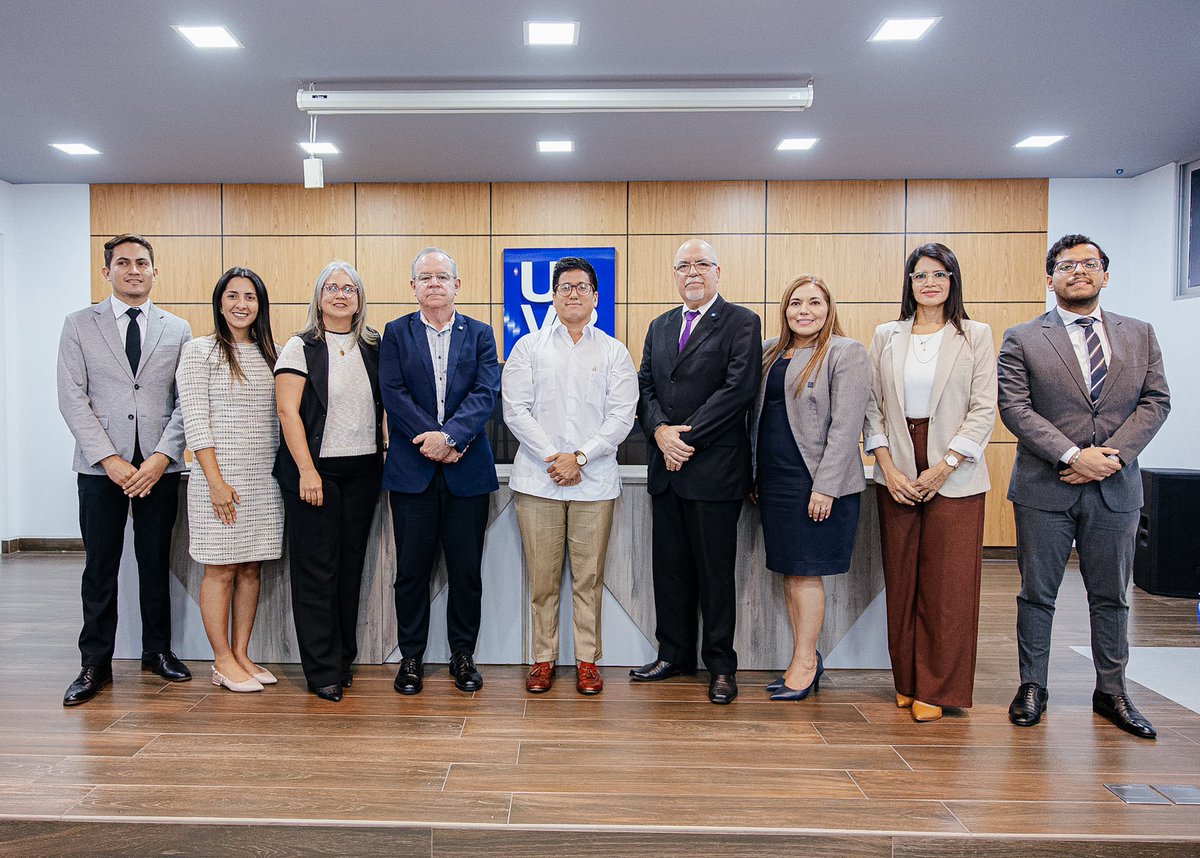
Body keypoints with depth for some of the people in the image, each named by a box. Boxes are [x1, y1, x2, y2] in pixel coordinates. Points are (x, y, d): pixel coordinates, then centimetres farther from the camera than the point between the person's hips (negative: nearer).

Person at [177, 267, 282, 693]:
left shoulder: (268, 354, 12)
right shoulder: (199, 351, -3)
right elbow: (195, 421, -9)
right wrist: (216, 481, -15)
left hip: (264, 479, 5)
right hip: (220, 478, -5)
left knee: (251, 568, 10)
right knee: (221, 570, 2)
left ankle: (241, 654, 20)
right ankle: (223, 661, 13)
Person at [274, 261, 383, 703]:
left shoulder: (372, 347, 11)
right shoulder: (301, 347, -2)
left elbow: (385, 404, 15)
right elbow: (288, 410, -8)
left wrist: (388, 453, 3)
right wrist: (307, 470, -14)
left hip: (363, 471, 4)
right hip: (315, 470, -4)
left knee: (351, 565, 9)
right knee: (316, 568, 0)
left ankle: (343, 658, 21)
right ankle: (323, 670, 9)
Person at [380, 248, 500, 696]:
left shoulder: (480, 334, 7)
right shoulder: (396, 333, 6)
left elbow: (486, 393, -5)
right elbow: (393, 394, -4)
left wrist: (449, 435, -19)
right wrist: (432, 441, -13)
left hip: (467, 471, 1)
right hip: (412, 470, 0)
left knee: (467, 570, 6)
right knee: (412, 570, 7)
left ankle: (463, 655, 21)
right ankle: (411, 656, 21)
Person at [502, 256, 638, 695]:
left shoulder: (614, 352, 9)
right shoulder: (528, 347, 9)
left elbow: (621, 416, 0)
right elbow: (515, 410, 1)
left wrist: (580, 457, -10)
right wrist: (552, 457, -9)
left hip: (594, 480, 0)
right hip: (537, 477, 0)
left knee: (589, 576, 4)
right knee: (542, 576, 4)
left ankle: (588, 660, 15)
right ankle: (543, 659, 16)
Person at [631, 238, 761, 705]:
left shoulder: (741, 322, -3)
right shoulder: (660, 326, 16)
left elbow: (739, 388, -14)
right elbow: (645, 386, 10)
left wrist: (686, 437, -15)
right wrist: (660, 431, -10)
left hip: (715, 468, -6)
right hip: (666, 468, 6)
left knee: (716, 572, 4)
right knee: (670, 567, 12)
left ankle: (720, 665, 17)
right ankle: (675, 653, 26)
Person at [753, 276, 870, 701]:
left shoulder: (845, 353, -6)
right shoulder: (770, 352, 13)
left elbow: (846, 426, -12)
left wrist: (826, 487, -18)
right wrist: (755, 475, 10)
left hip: (816, 482, -6)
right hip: (774, 479, 7)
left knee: (805, 572, 0)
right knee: (789, 572, 10)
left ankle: (805, 663, 14)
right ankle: (806, 661, 22)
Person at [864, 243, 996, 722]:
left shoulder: (976, 336, 4)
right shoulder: (886, 337, 9)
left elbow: (983, 410, -2)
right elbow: (873, 405, 6)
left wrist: (944, 466, -11)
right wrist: (887, 465, -5)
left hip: (954, 476, -2)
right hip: (897, 473, 2)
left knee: (947, 584, 0)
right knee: (901, 579, 7)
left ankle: (937, 689, 11)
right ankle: (906, 680, 19)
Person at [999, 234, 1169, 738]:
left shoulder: (1139, 335, 10)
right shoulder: (1022, 339, 0)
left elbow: (1155, 401, 3)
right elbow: (1015, 408, -8)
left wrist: (1111, 455, -11)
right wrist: (1073, 455, -17)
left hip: (1115, 488, 3)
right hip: (1045, 488, -2)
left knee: (1111, 596, 12)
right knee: (1037, 593, 6)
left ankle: (1111, 692, 26)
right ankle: (1032, 687, 20)